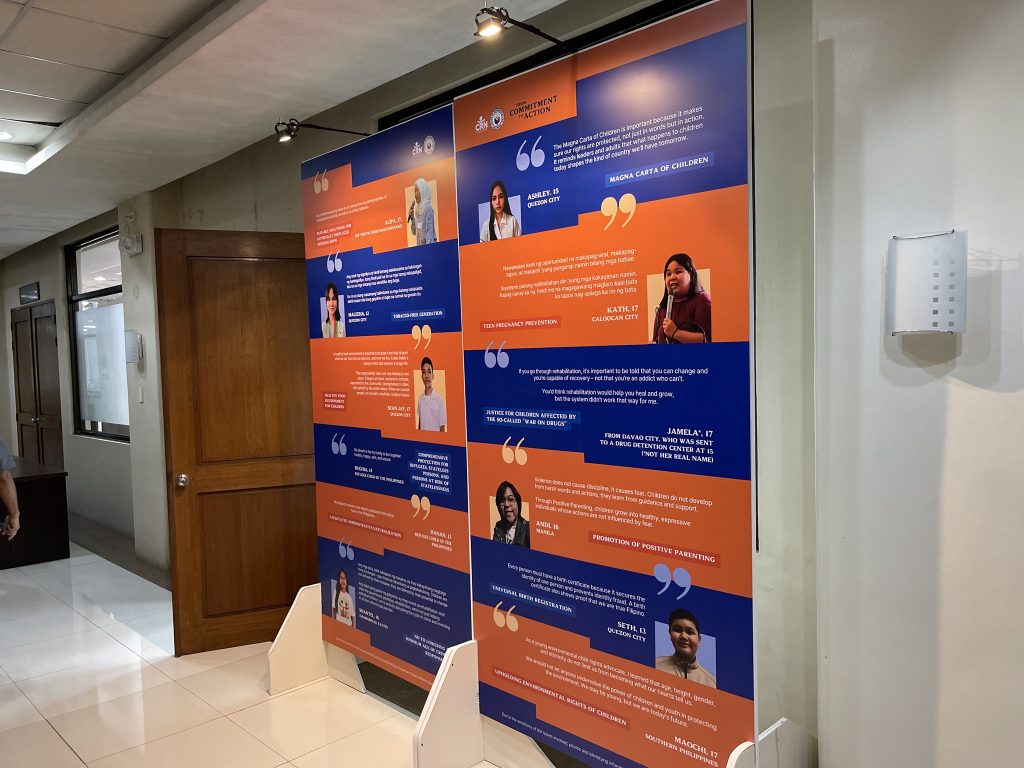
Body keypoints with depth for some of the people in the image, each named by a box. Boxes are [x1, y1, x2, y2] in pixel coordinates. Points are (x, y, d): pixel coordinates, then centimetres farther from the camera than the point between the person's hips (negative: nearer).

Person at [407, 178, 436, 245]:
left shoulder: (428, 208, -13)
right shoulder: (417, 209, 9)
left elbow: (430, 231, -18)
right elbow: (415, 232, 14)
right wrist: (412, 218, 1)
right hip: (420, 245, 7)